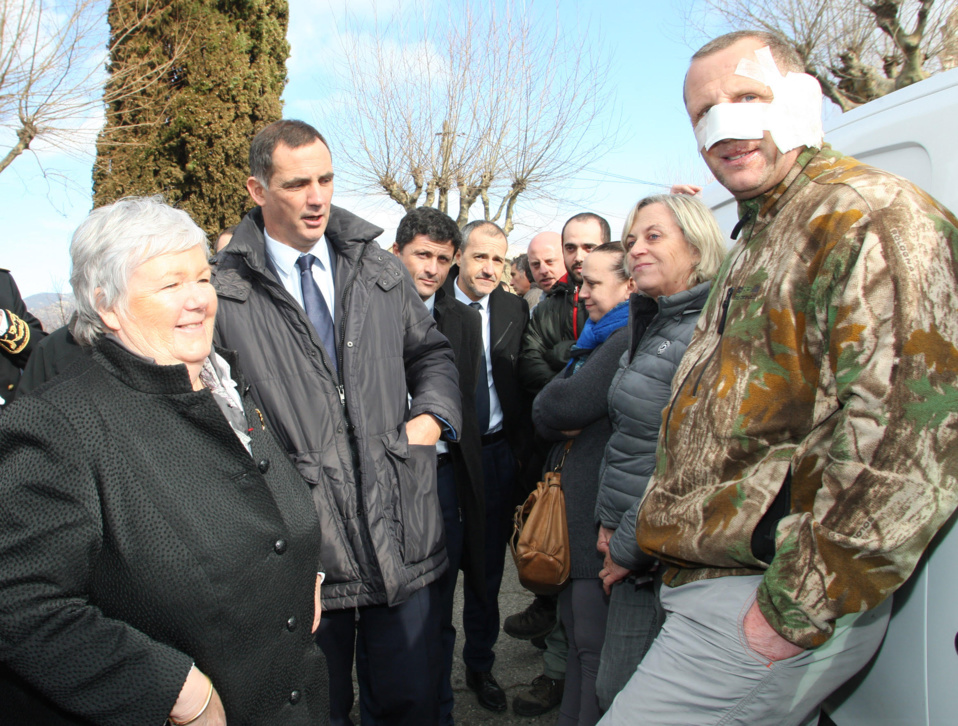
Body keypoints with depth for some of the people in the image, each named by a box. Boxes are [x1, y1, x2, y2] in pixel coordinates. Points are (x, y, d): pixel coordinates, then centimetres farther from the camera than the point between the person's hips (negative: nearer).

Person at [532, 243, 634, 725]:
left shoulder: (629, 341, -18)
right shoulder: (600, 337, 16)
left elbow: (563, 406, -25)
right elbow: (547, 413, 14)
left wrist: (551, 407, -3)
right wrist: (560, 423, -6)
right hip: (578, 512, 10)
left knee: (595, 642, 1)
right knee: (580, 635, 21)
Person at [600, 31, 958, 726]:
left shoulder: (871, 214, -13)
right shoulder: (762, 238, 19)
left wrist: (799, 608, -20)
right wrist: (641, 538, 20)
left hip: (757, 601, -9)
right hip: (716, 578, 9)